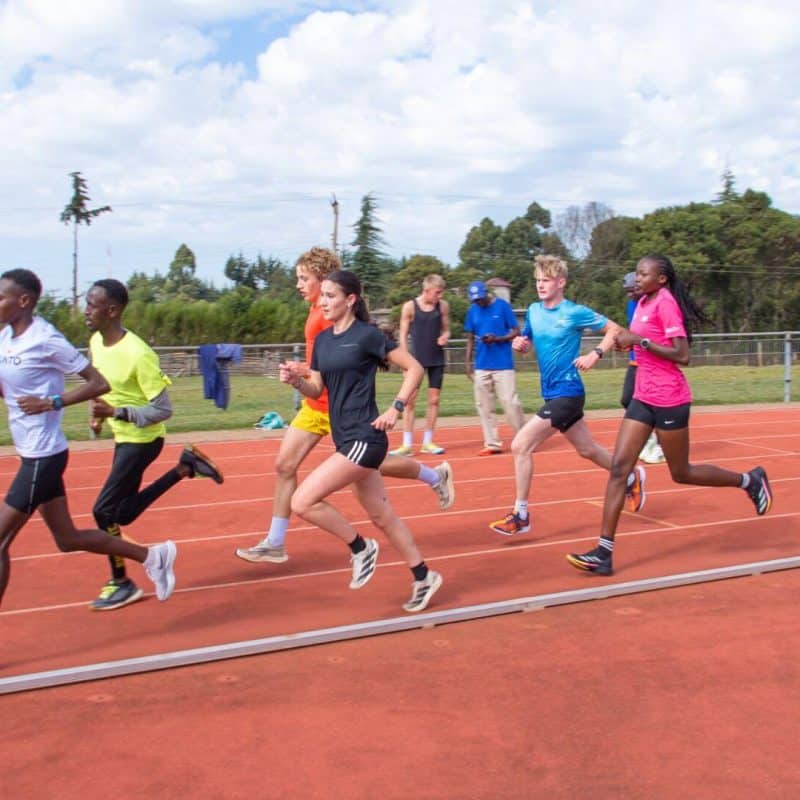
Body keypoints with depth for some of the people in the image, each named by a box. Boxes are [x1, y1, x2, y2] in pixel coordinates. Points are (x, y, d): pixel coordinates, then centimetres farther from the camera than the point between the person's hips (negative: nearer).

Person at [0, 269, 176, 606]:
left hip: (43, 456, -9)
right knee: (68, 539, 17)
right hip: (34, 454, 9)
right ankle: (151, 556, 29)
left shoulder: (45, 340, -16)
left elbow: (99, 382, -13)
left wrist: (51, 403, -20)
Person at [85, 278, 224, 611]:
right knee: (124, 513, 15)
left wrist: (114, 412, -28)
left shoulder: (137, 354, -26)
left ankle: (121, 584, 9)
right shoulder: (96, 343, -3)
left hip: (142, 439, -9)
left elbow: (163, 409, -22)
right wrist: (98, 412, -1)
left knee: (104, 510, -9)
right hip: (123, 436, 9)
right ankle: (184, 467, 25)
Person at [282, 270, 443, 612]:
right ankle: (423, 578, 31)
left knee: (302, 501, -14)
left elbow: (414, 368, -7)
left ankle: (360, 548, 6)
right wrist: (295, 380, -5)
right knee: (381, 515, 16)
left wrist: (395, 409, -13)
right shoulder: (322, 340, 10)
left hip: (364, 439, -8)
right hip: (345, 439, 8)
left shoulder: (367, 335, -11)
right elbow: (316, 390, 14)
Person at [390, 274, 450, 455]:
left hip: (437, 360, 3)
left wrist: (445, 337, -12)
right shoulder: (410, 306, -6)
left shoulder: (443, 306, 2)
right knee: (410, 400, -3)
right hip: (416, 359, -3)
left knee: (434, 400, 6)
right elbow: (403, 335, -2)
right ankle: (407, 444, 2)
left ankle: (428, 442, 15)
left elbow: (446, 329, 12)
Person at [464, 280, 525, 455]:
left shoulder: (502, 306, -4)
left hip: (503, 365, -5)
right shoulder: (472, 311, 8)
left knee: (510, 402, -9)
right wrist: (468, 361, 7)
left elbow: (516, 332, -4)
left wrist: (496, 339, -18)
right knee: (484, 406, 4)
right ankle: (492, 443, 11)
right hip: (481, 366, 5)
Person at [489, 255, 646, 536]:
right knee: (587, 450, 21)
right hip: (552, 394, 8)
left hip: (566, 393, -8)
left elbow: (614, 329, -5)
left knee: (521, 446, -15)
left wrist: (595, 354, -19)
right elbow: (526, 343, 19)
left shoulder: (576, 312, -12)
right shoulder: (534, 311, 7)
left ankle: (520, 515, -5)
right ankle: (631, 477, 44)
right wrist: (520, 344, -4)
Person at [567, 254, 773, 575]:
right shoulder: (643, 303, 10)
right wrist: (629, 341, 5)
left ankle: (750, 480, 33)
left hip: (669, 400, -8)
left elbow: (682, 355, -20)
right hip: (643, 398, 8)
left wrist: (640, 341, -23)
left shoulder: (666, 302, -14)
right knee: (618, 468, -3)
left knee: (681, 473, 8)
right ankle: (604, 552, -4)